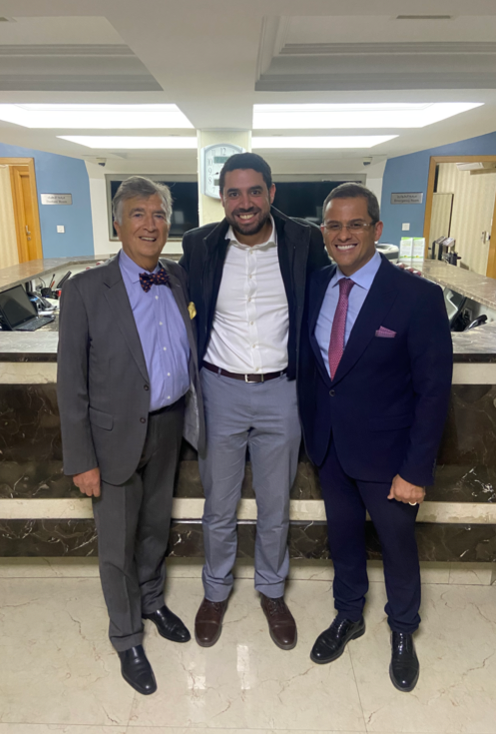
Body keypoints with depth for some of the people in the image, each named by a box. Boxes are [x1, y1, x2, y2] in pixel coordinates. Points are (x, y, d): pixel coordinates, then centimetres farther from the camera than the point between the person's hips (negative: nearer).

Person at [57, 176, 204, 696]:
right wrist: (81, 459, -12)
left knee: (156, 526, 24)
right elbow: (71, 382, -13)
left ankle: (151, 601, 52)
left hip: (168, 426, 5)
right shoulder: (86, 289, -14)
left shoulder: (179, 279, 0)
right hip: (116, 435, -4)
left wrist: (195, 414, 3)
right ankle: (127, 640, 38)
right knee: (117, 545, 13)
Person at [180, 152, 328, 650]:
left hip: (280, 392, 0)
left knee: (275, 509, 17)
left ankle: (271, 590, 43)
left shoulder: (304, 241, -6)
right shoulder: (199, 246, -5)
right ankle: (216, 591, 42)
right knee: (218, 508, 16)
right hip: (220, 391, 0)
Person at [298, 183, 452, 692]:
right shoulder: (314, 287, -2)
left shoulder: (417, 297, -17)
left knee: (398, 545, 17)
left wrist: (416, 470, -15)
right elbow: (308, 362, 6)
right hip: (328, 445, 4)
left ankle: (402, 632, 46)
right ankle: (348, 616, 49)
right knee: (342, 535, 22)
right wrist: (309, 429, 1)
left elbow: (434, 390, -15)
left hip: (386, 453, -4)